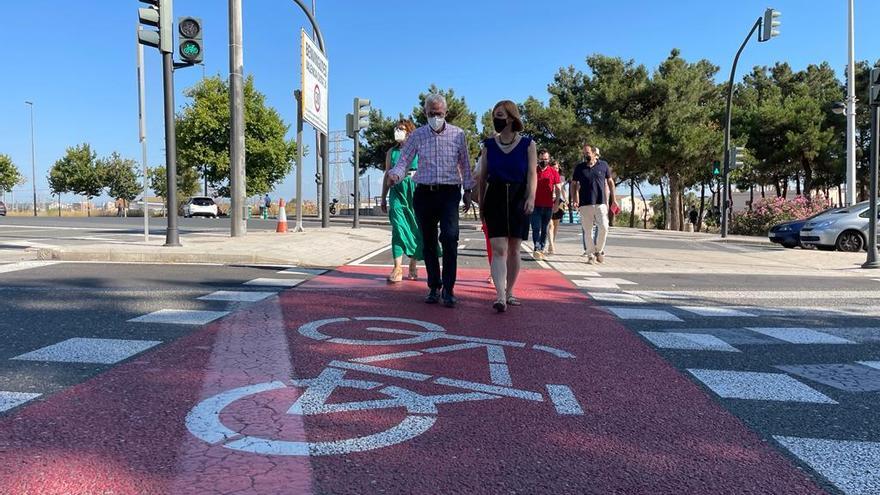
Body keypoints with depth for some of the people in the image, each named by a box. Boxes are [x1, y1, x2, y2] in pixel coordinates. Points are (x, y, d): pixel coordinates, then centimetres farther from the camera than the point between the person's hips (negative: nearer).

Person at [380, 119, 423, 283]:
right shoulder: (392, 152, 14)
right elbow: (387, 177, 18)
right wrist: (383, 198, 16)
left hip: (415, 191, -2)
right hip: (397, 191, 2)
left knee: (416, 228, 2)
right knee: (398, 227, -10)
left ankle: (413, 266, 17)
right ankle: (397, 268, -12)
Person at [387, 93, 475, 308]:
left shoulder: (458, 134, 5)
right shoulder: (417, 135, 5)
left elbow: (465, 165, 11)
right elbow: (403, 161, 2)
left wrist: (467, 191, 10)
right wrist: (395, 174, -20)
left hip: (449, 193, -2)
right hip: (424, 193, 2)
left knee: (450, 237, -17)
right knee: (428, 242, 6)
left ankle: (448, 289, -12)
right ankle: (434, 287, 18)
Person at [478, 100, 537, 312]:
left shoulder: (527, 144, 3)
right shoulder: (489, 145, 7)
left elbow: (532, 173, -3)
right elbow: (483, 176, 10)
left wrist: (531, 197, -17)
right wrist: (481, 201, 9)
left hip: (518, 198, 0)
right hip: (495, 199, 0)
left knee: (513, 249, 7)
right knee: (498, 248, -11)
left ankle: (509, 291, 21)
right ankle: (500, 296, -17)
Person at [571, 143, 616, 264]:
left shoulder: (603, 165, 5)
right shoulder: (579, 167, 5)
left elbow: (610, 182, 13)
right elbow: (573, 184, 10)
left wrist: (613, 199, 9)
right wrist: (574, 200, -3)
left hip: (601, 203, 0)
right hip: (585, 204, 0)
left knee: (604, 227, -10)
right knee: (587, 230, 2)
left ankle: (599, 250, 10)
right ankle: (591, 255, 11)